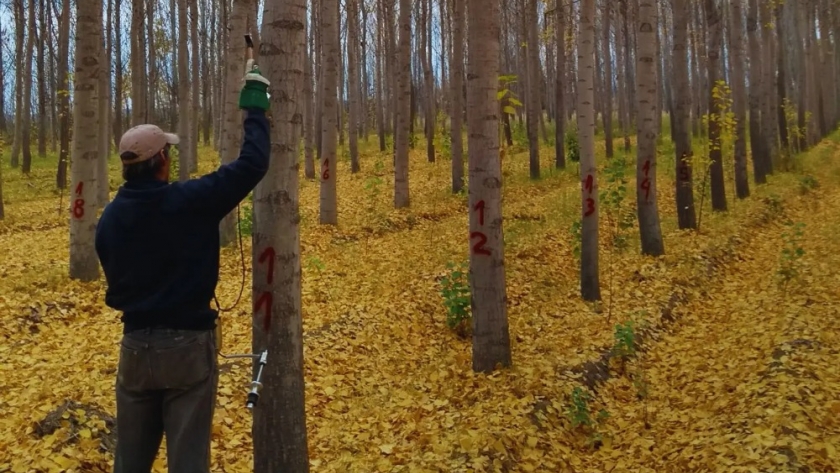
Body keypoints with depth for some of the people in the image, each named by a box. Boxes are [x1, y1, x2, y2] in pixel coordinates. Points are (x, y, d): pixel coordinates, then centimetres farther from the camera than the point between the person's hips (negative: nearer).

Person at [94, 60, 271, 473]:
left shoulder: (110, 217, 0)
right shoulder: (190, 201, -16)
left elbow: (114, 284, 10)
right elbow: (253, 163, -12)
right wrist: (255, 101, -1)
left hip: (135, 345, 5)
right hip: (187, 345, -5)